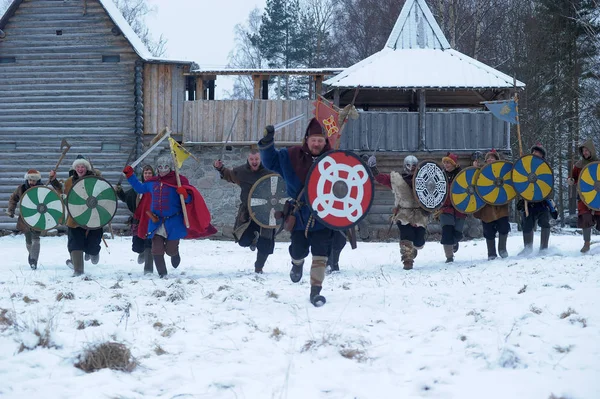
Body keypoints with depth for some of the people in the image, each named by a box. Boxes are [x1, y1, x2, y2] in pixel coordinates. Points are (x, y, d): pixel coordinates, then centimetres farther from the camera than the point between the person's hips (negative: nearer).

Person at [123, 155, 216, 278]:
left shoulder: (179, 180, -3)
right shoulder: (152, 182, 9)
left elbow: (189, 200, -4)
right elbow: (139, 188, 27)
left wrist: (184, 195, -26)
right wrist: (130, 176, 20)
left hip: (173, 222, -3)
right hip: (156, 222, 3)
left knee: (170, 250, 5)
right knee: (157, 251, -5)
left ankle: (175, 255, 42)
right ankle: (162, 274, 10)